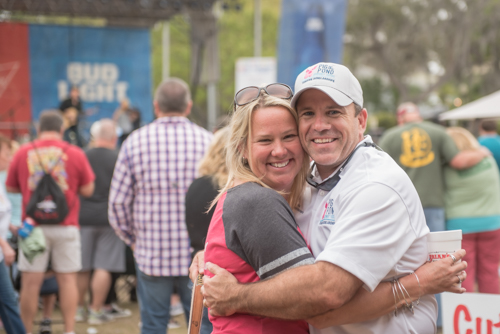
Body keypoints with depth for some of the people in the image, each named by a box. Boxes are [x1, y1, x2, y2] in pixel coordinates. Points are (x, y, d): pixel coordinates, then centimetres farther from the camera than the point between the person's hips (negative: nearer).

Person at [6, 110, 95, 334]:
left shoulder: (23, 153, 1)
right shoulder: (75, 154, -1)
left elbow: (11, 188, 9)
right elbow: (88, 190, 2)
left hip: (34, 225, 0)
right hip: (66, 226, 0)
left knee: (31, 281, 4)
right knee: (67, 279, 6)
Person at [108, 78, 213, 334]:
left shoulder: (135, 142, -2)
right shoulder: (207, 141, -2)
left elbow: (118, 202, 0)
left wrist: (132, 238, 15)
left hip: (151, 254, 0)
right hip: (199, 255, 0)